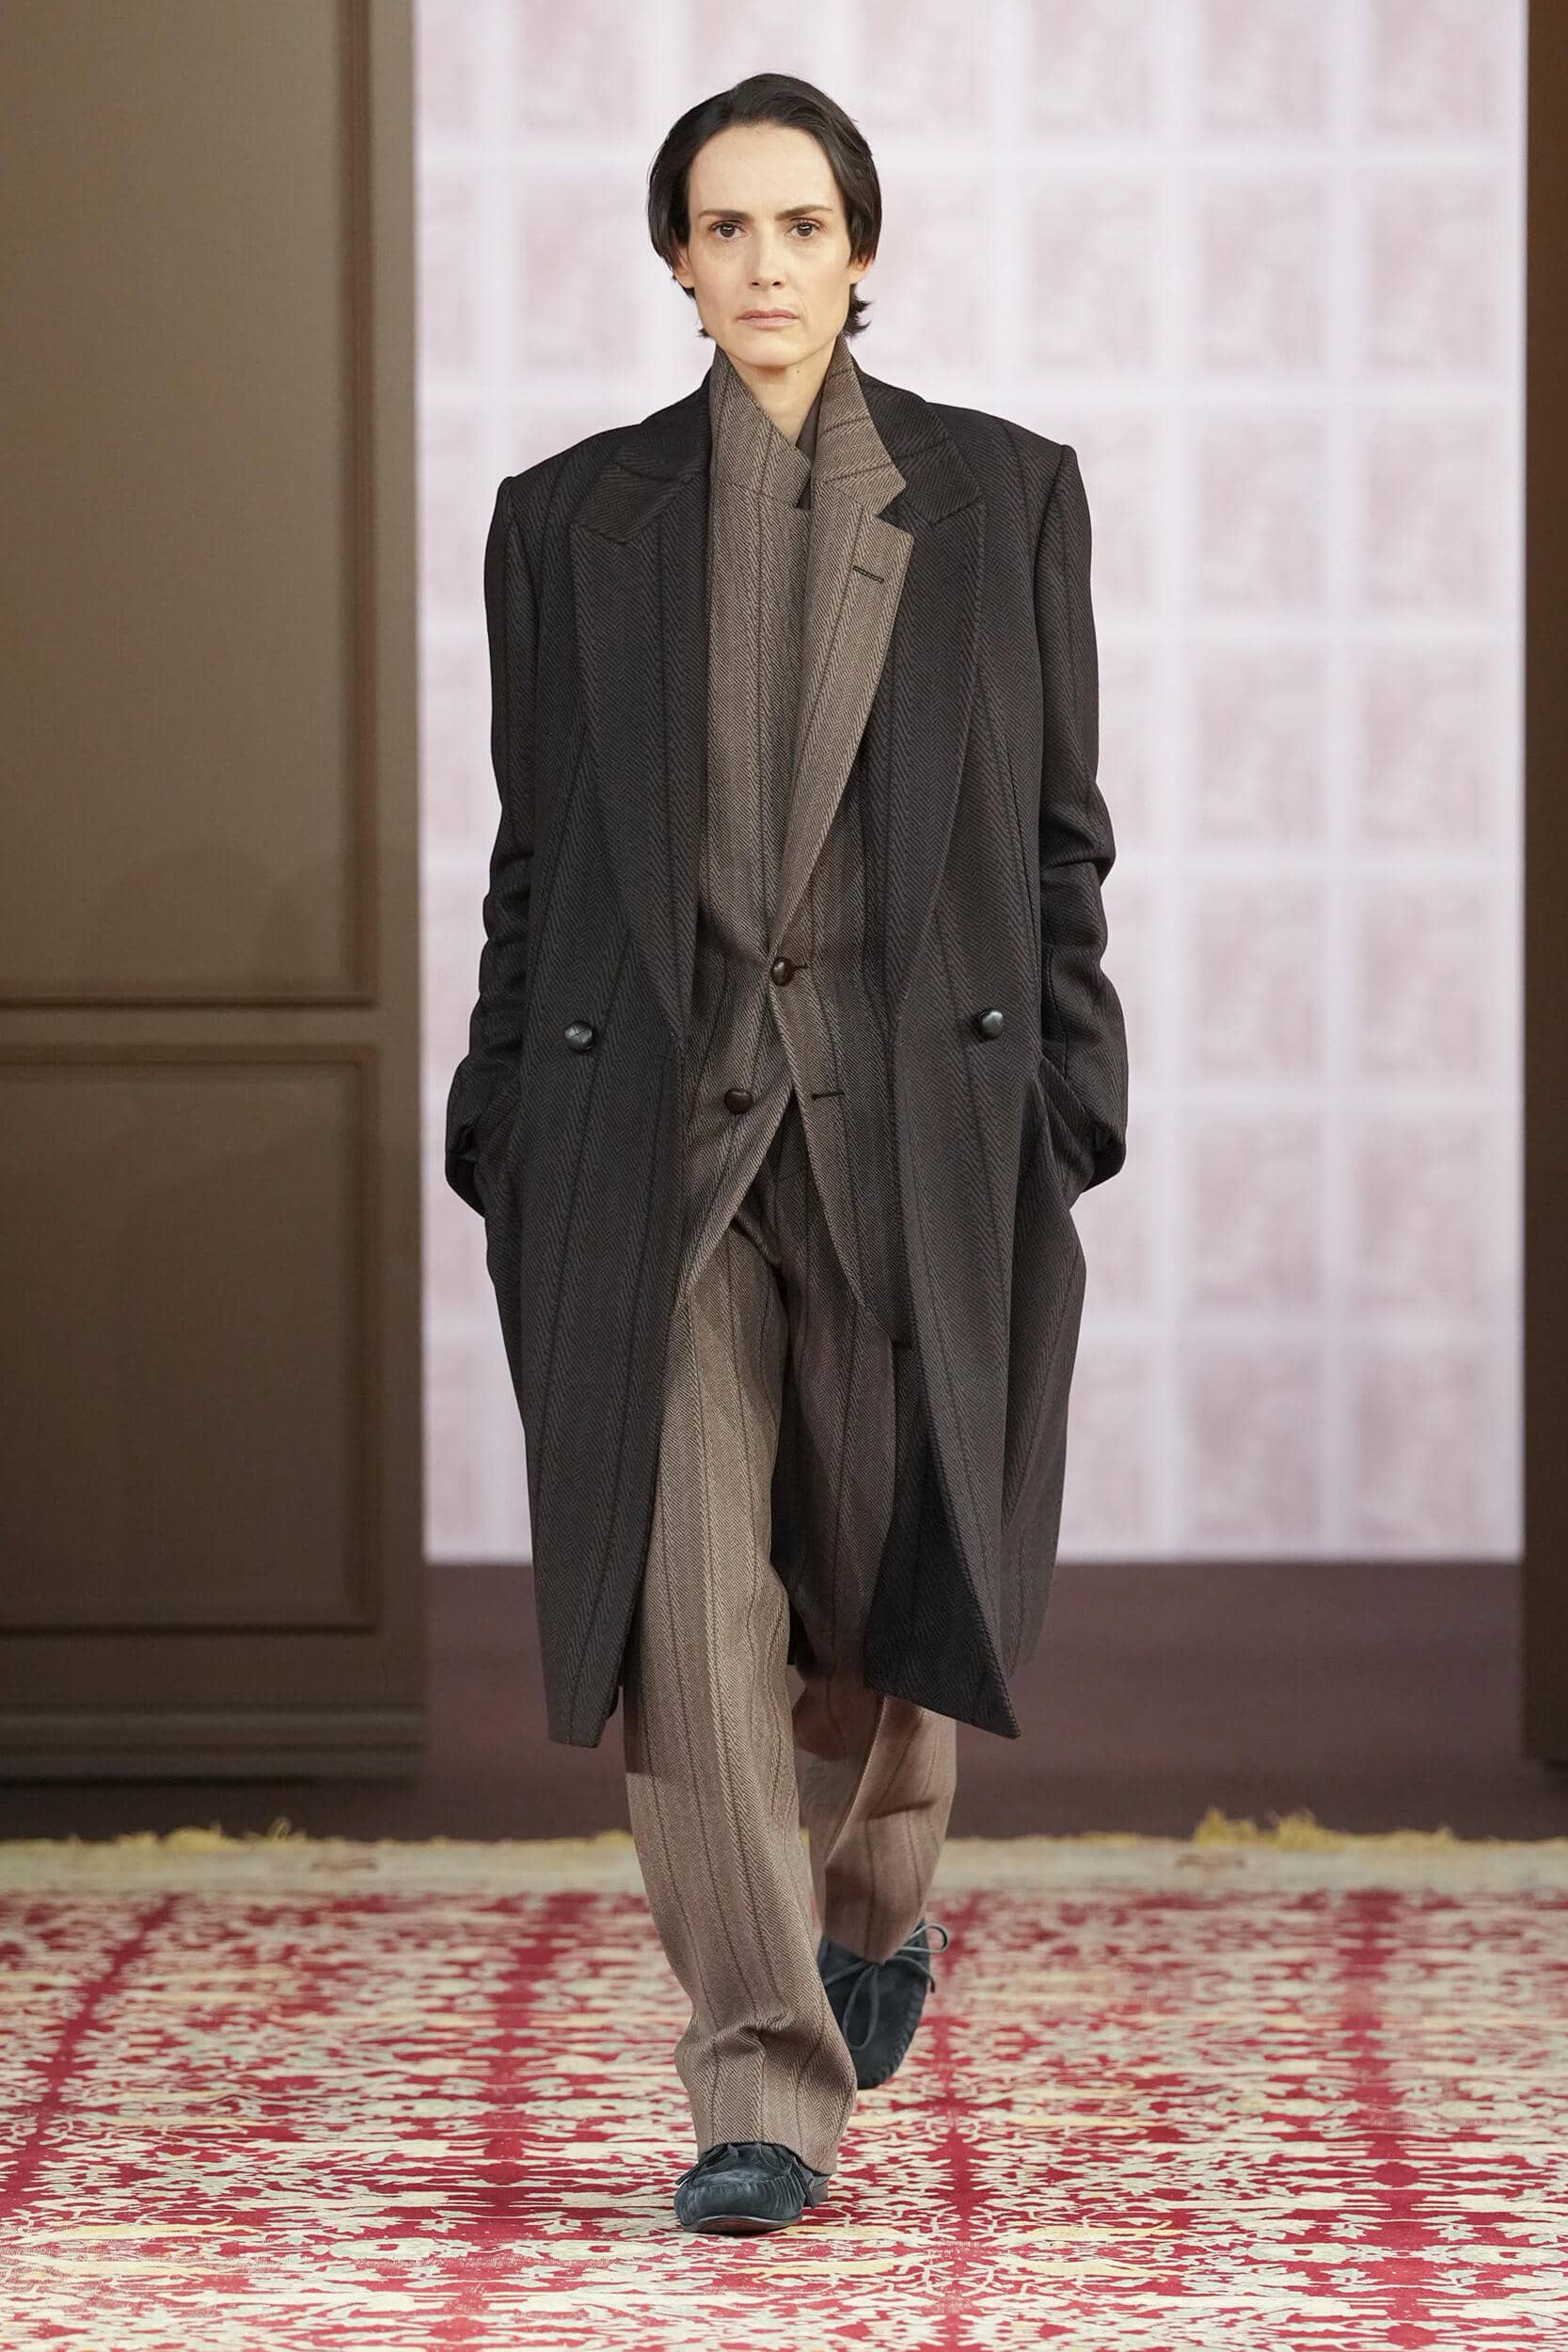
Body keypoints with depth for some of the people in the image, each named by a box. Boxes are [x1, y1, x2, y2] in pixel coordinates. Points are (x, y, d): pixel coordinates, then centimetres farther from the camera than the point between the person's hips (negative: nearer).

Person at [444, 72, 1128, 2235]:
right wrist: (502, 1146, 5)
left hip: (916, 1113, 0)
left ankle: (876, 1897, 41)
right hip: (653, 1123, 0)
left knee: (888, 1571, 8)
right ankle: (768, 2096, -5)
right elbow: (535, 852, 10)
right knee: (690, 1600, -9)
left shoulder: (1004, 494, 6)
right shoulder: (572, 517, 7)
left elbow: (1060, 826, 6)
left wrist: (1065, 1119, 0)